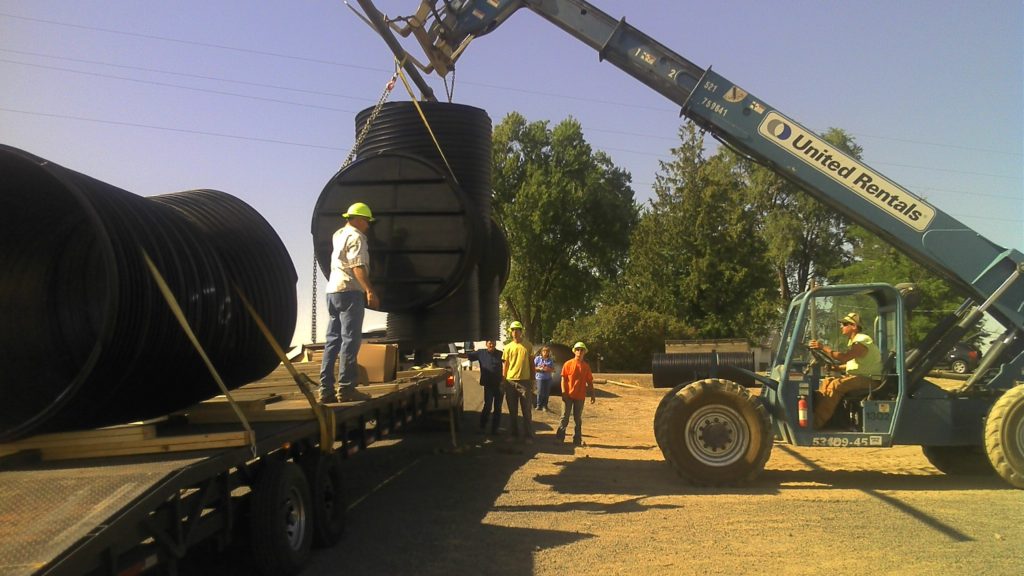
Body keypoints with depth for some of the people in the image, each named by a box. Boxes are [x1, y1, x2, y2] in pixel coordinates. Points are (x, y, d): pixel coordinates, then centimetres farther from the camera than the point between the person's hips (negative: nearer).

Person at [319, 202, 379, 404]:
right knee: (350, 340, -8)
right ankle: (346, 387, -9)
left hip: (333, 290, 9)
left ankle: (326, 389, 8)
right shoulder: (355, 236, -8)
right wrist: (369, 290, -28)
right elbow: (357, 266, -21)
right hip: (350, 291, -9)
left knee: (333, 340, 8)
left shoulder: (338, 235, 21)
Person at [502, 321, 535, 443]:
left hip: (525, 381, -1)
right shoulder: (508, 347, 6)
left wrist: (532, 380, 2)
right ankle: (513, 433, 18)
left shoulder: (527, 346, 5)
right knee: (512, 411, 9)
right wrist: (503, 381, 2)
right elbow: (505, 365, 7)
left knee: (527, 411, 1)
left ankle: (528, 435, 5)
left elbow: (531, 364, 7)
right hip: (510, 381, 1)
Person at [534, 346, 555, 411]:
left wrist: (548, 369, -12)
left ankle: (545, 406, 14)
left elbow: (553, 370, 8)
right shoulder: (537, 358, 0)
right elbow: (533, 367, 1)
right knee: (540, 392, -5)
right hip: (540, 378, -2)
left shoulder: (550, 360, 6)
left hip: (548, 378, 2)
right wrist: (539, 369, -15)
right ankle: (538, 405, 8)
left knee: (546, 393, 4)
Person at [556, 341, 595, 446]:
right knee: (565, 417, 1)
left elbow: (589, 382, 10)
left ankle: (577, 440, 15)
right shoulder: (568, 364, -2)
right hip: (568, 395, -2)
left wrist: (592, 395, 6)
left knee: (578, 419, 9)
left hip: (580, 396, 2)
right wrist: (563, 392, -12)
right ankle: (559, 438, 8)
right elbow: (563, 379, -4)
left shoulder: (586, 366, 6)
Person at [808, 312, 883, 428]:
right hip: (856, 376, 10)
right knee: (826, 382, 0)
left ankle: (818, 422, -30)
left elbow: (844, 357, -29)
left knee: (836, 385, -27)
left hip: (868, 379, -10)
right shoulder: (853, 341, 18)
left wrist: (823, 348, -29)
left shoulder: (863, 340, -15)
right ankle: (815, 412, -8)